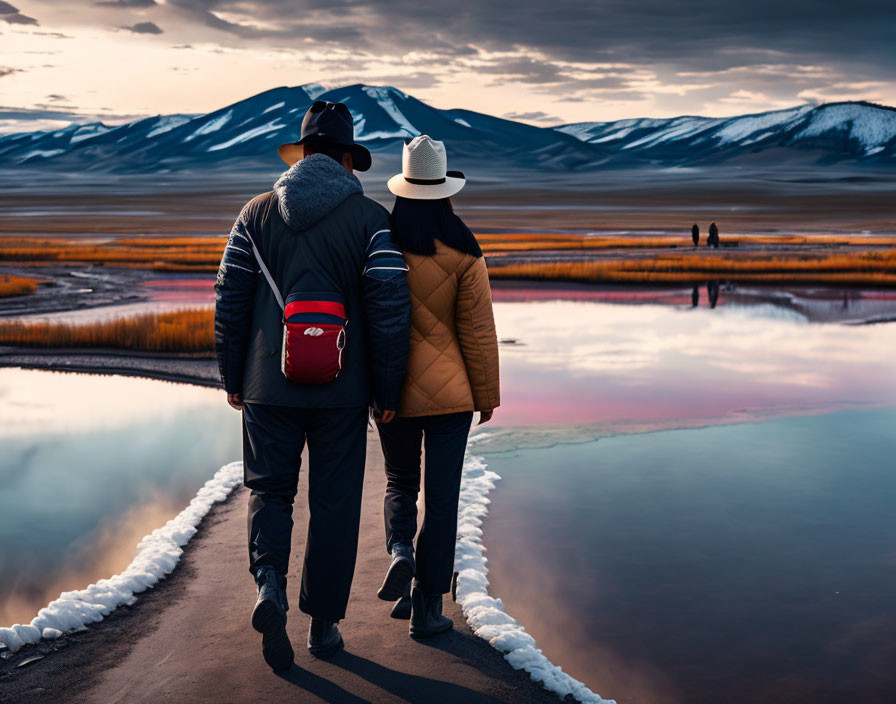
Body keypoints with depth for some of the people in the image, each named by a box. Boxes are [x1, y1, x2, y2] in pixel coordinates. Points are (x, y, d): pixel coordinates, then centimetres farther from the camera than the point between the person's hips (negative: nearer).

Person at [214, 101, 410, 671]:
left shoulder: (257, 214, 2)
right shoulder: (371, 219, -5)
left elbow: (230, 300, 3)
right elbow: (390, 309, -9)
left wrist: (232, 378, 13)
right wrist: (387, 391, 0)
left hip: (268, 387, 1)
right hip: (342, 390, -1)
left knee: (270, 489, 15)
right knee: (334, 502, 10)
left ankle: (271, 583, -11)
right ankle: (323, 624, 17)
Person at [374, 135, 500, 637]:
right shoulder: (463, 255, -10)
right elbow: (479, 330, -8)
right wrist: (488, 396, 3)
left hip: (393, 390, 2)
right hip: (450, 392, -2)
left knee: (400, 482, 22)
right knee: (441, 497, 6)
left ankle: (400, 552, -5)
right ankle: (428, 610, 9)